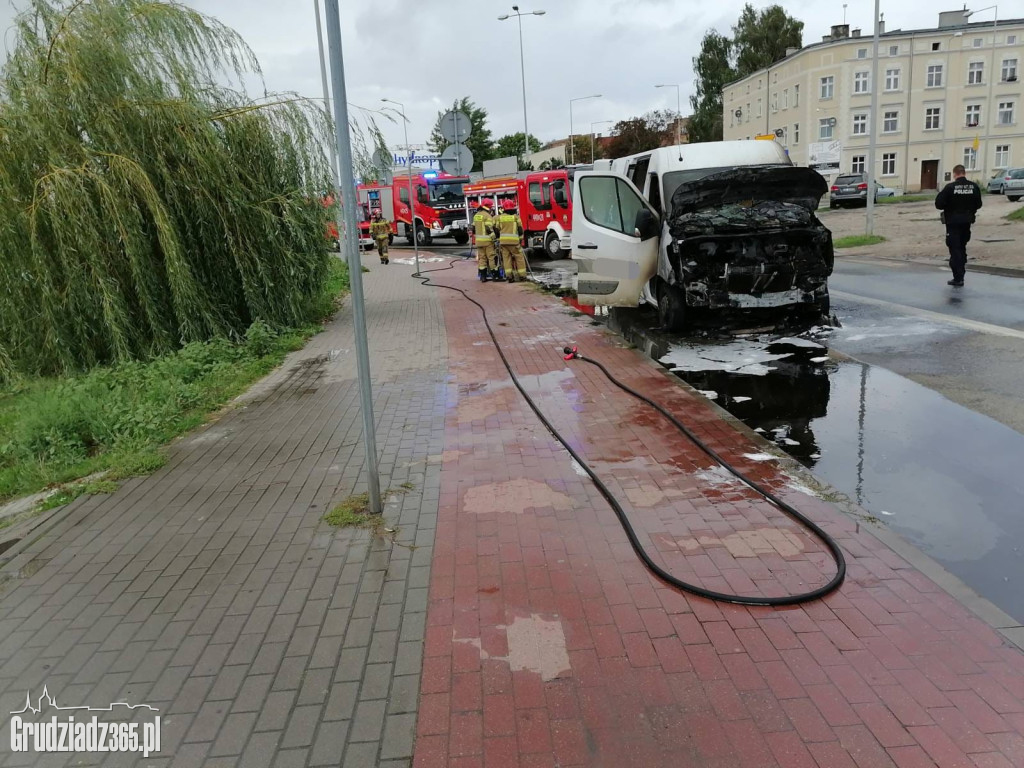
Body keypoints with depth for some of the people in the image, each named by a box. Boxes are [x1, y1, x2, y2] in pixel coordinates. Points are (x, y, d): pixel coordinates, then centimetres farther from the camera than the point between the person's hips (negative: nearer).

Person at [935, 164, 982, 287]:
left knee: (955, 249, -1)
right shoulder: (973, 186, -1)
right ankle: (960, 276, 22)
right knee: (962, 248, 18)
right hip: (967, 222, 5)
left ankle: (958, 278, -4)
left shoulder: (950, 187, -15)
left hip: (953, 222, -5)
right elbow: (978, 204, 5)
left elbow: (939, 204, -16)